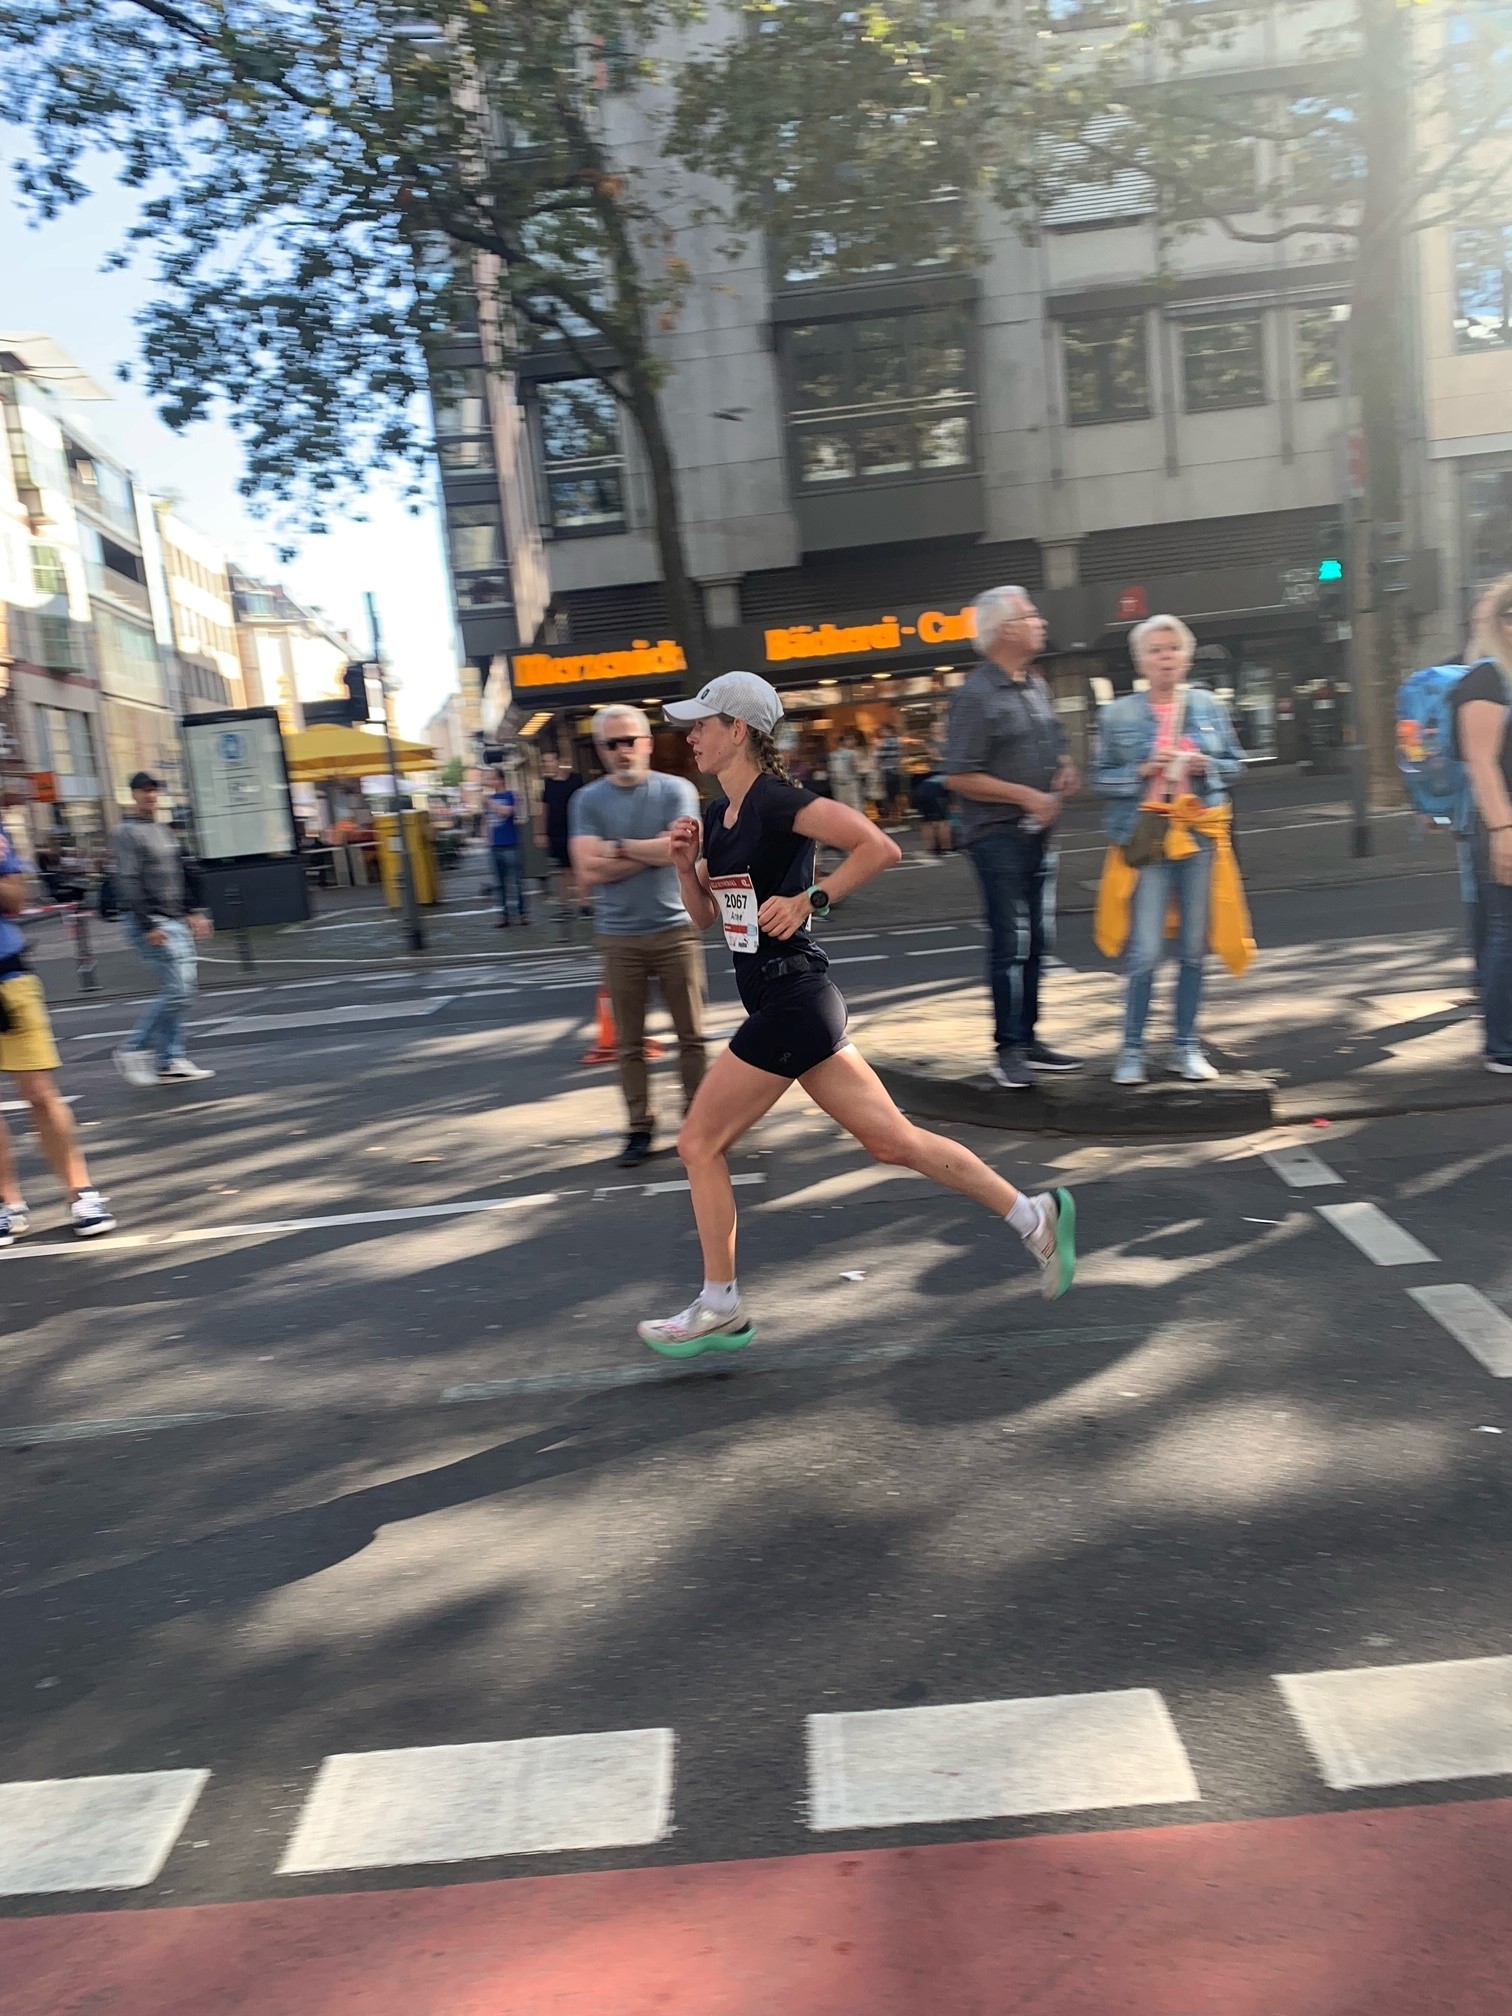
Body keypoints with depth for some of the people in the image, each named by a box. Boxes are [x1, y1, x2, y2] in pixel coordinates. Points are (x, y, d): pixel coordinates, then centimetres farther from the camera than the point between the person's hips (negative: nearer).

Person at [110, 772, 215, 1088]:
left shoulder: (165, 832, 18)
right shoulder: (127, 833, -8)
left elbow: (187, 872, 22)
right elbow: (126, 883, -17)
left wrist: (196, 911, 13)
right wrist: (149, 925, -22)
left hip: (176, 921, 9)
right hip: (151, 924, -9)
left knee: (183, 987, 7)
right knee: (177, 990, -14)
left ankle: (170, 1061, 12)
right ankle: (133, 1050, -2)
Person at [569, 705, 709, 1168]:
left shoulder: (676, 790, 0)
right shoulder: (587, 800, 1)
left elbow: (680, 848, -15)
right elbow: (589, 871, -9)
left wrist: (619, 847, -8)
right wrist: (654, 852, -11)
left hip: (675, 930, 0)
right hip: (618, 937, 1)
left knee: (691, 1034, 6)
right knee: (629, 1042, 6)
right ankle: (640, 1127, 14)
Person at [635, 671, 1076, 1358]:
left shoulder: (777, 802, -14)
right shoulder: (718, 816, 13)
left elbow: (880, 847, -22)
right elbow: (704, 916, 20)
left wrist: (808, 900, -22)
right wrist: (687, 864, 3)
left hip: (791, 1002, -9)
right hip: (782, 1001, 9)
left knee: (698, 1143, 0)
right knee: (891, 1138, 11)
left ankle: (719, 1310, 15)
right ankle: (1033, 1216, 17)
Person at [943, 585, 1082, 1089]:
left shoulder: (1037, 686, 13)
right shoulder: (975, 695, -13)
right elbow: (959, 778, -17)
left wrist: (1065, 770, 4)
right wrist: (1026, 796, -18)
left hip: (1038, 833, 8)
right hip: (997, 834, -8)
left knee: (1037, 939, 11)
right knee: (1010, 942, -6)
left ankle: (1028, 1039, 21)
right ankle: (1008, 1050, 2)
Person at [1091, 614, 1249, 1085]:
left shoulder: (1208, 706, 8)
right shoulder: (1118, 715, 1)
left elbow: (1235, 764, 13)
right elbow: (1101, 778, 2)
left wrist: (1204, 765, -7)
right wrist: (1143, 771, -13)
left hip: (1201, 836, 3)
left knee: (1194, 949, 9)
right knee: (1145, 952, -7)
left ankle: (1187, 1047, 21)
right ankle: (1132, 1050, 8)